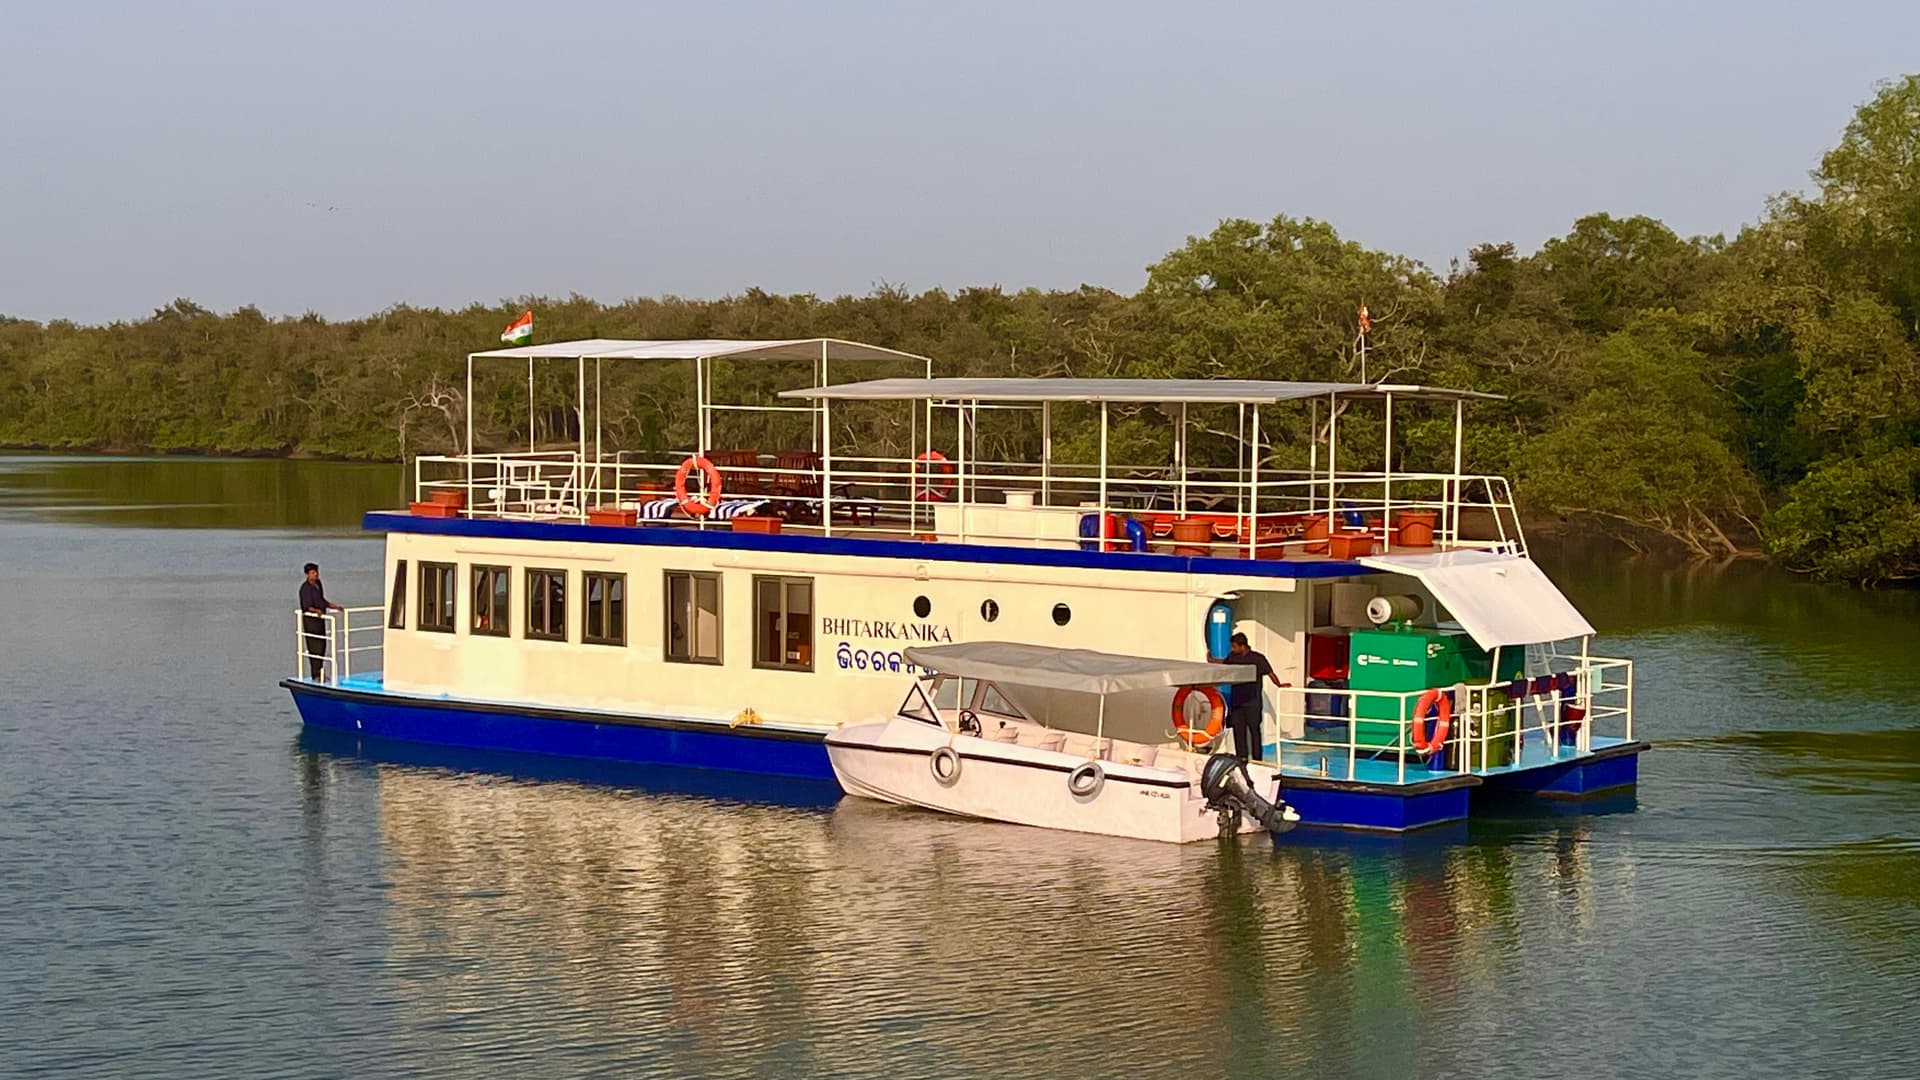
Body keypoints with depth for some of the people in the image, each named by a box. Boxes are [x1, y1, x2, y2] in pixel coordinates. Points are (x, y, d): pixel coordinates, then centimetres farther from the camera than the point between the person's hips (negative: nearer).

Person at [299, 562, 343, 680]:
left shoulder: (318, 584, 11)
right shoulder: (305, 588, -15)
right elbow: (307, 606, -22)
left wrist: (334, 606, 26)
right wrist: (316, 611, -39)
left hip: (320, 619, 9)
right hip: (310, 620, -9)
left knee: (322, 646, 13)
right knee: (314, 647, -7)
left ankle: (319, 673, 23)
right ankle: (316, 675, -4)